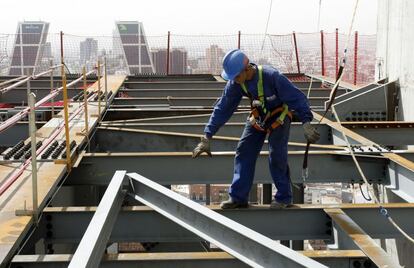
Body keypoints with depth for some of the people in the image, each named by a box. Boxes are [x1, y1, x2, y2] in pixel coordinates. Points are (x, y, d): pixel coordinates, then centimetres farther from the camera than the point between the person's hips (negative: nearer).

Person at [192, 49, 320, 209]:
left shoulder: (271, 76, -34)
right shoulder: (234, 84, -17)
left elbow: (296, 97, -31)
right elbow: (222, 109, -12)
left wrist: (306, 123, -40)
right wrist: (207, 138, -15)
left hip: (279, 116, -5)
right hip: (258, 116, 5)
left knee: (276, 155, -15)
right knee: (244, 151, -3)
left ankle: (284, 197, 2)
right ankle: (238, 197, 1)